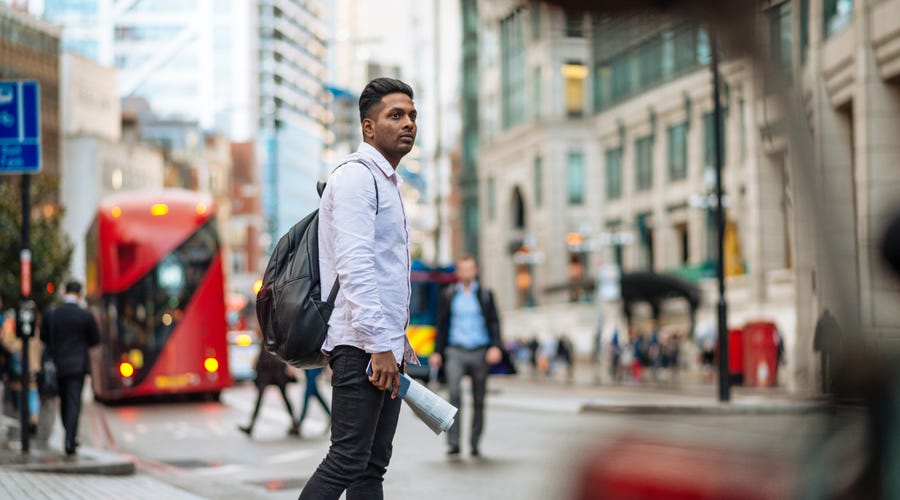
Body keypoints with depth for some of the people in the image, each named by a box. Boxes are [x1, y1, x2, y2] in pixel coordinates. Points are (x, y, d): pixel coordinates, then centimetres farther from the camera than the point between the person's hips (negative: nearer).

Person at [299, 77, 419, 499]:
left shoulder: (387, 181, 22)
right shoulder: (356, 177, -9)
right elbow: (354, 267, -19)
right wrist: (380, 346, -24)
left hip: (385, 345, 10)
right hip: (361, 344, -10)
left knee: (373, 465, 7)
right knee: (348, 460, -13)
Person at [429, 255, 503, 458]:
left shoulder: (485, 295, 9)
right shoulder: (448, 295, 11)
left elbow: (494, 321, 5)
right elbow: (441, 324, 14)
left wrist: (495, 346, -10)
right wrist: (437, 351, 9)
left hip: (480, 352, 1)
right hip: (455, 351, -1)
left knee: (478, 400, 5)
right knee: (454, 393, -18)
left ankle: (475, 444, 13)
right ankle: (453, 443, -18)